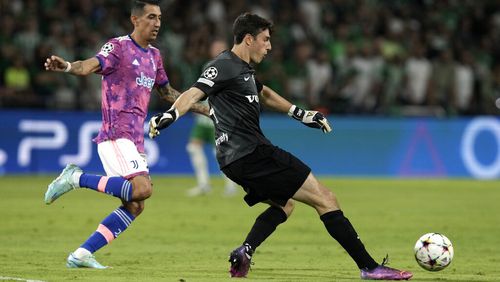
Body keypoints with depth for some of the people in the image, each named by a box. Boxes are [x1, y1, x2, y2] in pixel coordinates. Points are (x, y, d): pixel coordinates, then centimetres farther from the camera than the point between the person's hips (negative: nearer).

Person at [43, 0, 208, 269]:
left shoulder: (154, 56, 19)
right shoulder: (119, 46, -6)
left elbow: (167, 93, 33)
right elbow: (92, 65, -24)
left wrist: (206, 110, 37)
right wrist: (68, 66, -46)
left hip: (135, 140, 9)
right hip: (116, 135, -9)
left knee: (134, 207, 3)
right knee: (143, 188, -26)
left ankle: (82, 255, 5)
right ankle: (77, 178, -12)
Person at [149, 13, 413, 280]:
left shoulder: (242, 69, 20)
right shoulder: (225, 66, -9)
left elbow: (264, 94, 37)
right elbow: (194, 93, -22)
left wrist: (301, 114, 44)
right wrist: (169, 115, -39)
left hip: (236, 160, 11)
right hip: (252, 154, -11)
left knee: (284, 204, 32)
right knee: (325, 199, -8)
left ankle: (244, 251, 10)